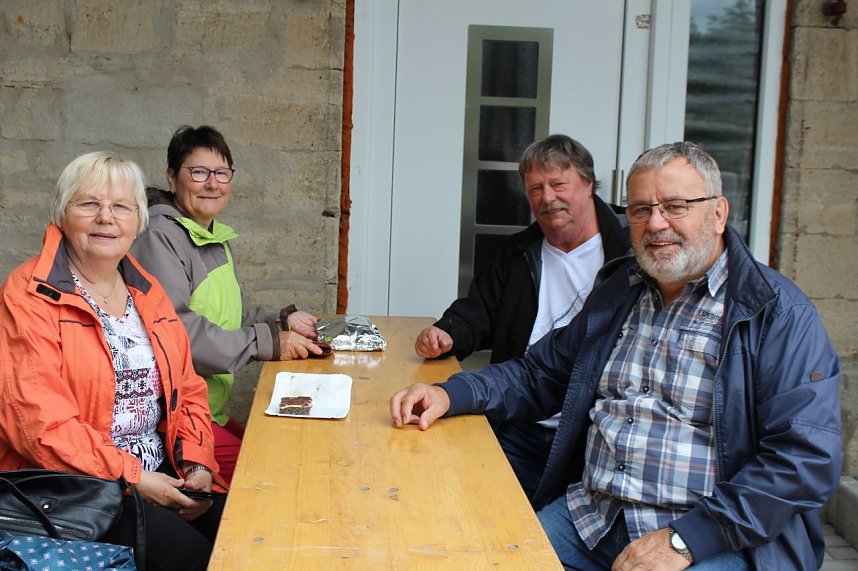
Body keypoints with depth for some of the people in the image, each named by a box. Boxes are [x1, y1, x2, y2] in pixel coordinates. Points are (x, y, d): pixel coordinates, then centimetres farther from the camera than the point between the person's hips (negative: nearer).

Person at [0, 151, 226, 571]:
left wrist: (197, 463, -3)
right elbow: (40, 422, -17)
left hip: (160, 471, 6)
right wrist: (132, 477, -18)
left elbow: (188, 390, 14)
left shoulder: (147, 292, 13)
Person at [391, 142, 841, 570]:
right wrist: (450, 395, 3)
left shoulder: (780, 314, -6)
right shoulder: (617, 294, 15)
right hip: (587, 519, 5)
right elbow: (540, 375, 21)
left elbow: (807, 458, -14)